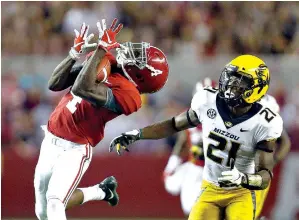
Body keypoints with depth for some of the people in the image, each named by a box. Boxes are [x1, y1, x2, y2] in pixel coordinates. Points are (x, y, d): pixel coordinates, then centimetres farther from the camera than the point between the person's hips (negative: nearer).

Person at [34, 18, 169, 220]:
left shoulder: (127, 93, -20)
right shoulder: (104, 61, 3)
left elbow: (82, 89, -35)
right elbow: (55, 85, 5)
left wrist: (102, 48, -31)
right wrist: (76, 52, -5)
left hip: (74, 149, -8)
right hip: (51, 140, 8)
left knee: (54, 203, -22)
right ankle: (102, 191, 33)